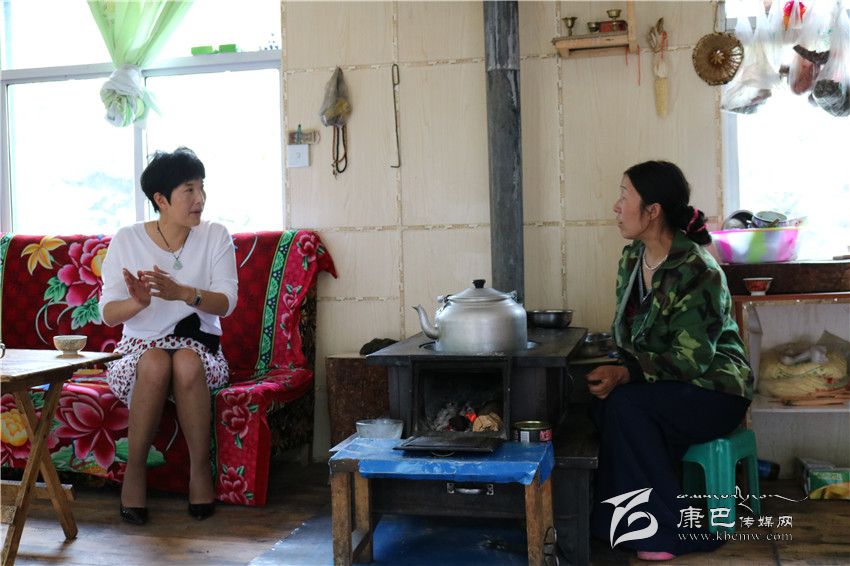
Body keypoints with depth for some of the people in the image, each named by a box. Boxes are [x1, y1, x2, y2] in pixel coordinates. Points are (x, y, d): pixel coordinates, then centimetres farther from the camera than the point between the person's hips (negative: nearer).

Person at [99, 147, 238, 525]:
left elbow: (226, 302, -10)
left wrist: (181, 292, -29)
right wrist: (138, 301, -29)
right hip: (140, 347, 0)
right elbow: (108, 313, -6)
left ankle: (200, 469, -20)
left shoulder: (215, 236, 0)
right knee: (155, 362, -35)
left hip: (199, 345, 0)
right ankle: (135, 471, -19)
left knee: (186, 362, -35)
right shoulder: (126, 240, -2)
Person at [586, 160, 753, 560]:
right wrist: (615, 372, -7)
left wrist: (626, 374, -34)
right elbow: (625, 330, 11)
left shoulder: (698, 273, -21)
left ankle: (673, 529, -16)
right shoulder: (632, 256, 4)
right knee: (599, 404, -25)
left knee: (625, 406, -32)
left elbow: (690, 360, -24)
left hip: (713, 390, -6)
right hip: (660, 387, 6)